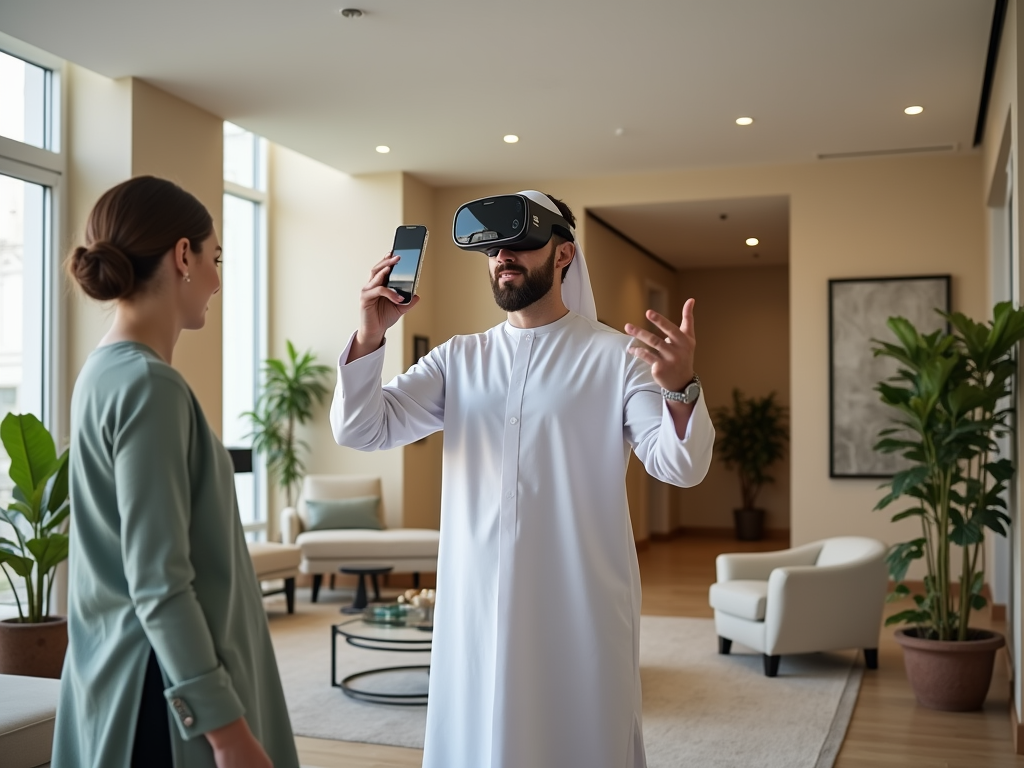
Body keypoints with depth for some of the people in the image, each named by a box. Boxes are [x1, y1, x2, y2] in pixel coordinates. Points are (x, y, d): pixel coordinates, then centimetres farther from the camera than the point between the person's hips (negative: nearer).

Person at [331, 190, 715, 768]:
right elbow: (360, 429, 1)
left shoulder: (615, 355, -3)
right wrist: (371, 335, -14)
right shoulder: (458, 359, 8)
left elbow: (681, 466, -13)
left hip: (582, 609, -3)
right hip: (476, 606, 3)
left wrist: (682, 390, -34)